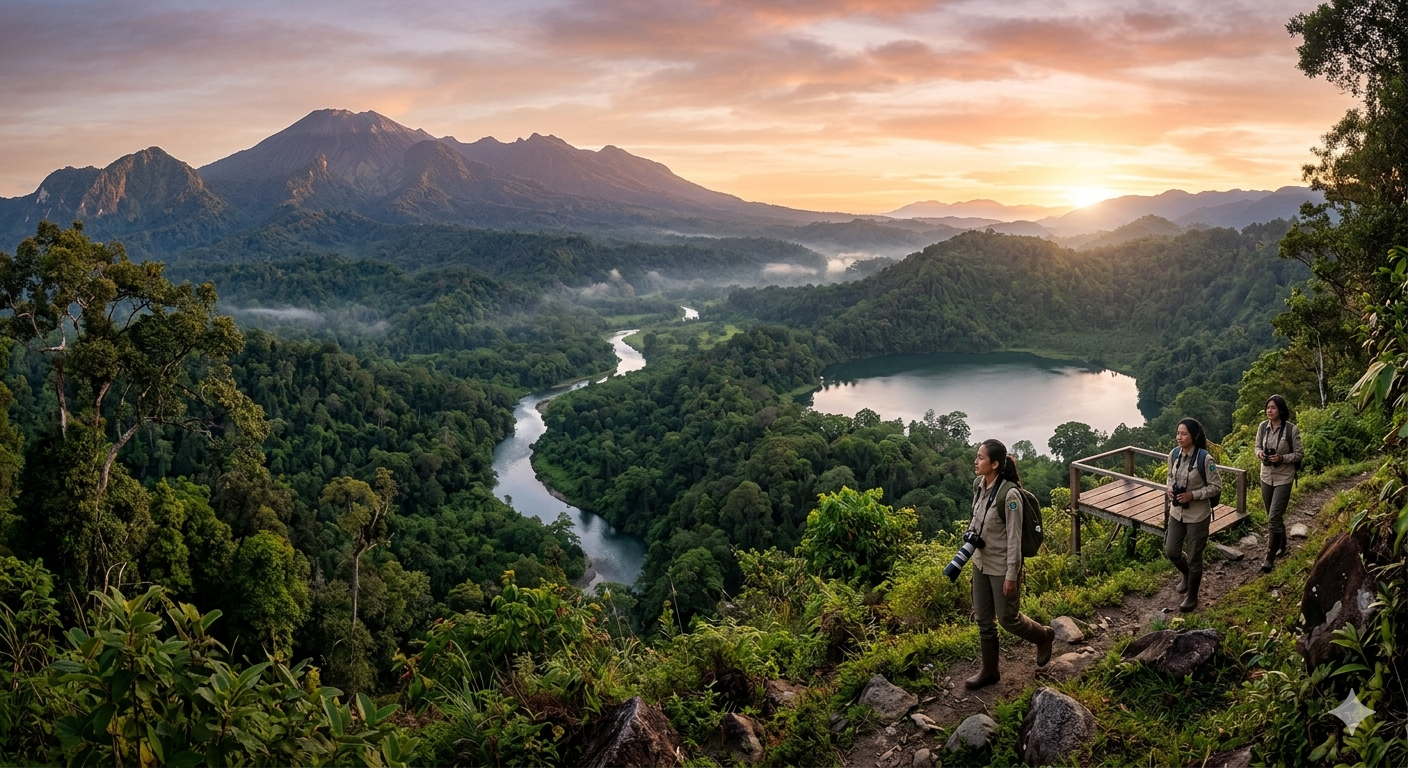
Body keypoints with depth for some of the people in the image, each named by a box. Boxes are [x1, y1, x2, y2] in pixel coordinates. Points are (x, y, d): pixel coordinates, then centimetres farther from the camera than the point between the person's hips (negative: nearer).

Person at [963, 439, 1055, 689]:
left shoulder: (1009, 494, -26)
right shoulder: (979, 485, -3)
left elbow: (1014, 537, -21)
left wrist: (1011, 575, -18)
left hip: (1001, 567, -7)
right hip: (980, 562, 7)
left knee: (1008, 618, 10)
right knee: (984, 619, 15)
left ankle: (1044, 636, 39)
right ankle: (989, 671, 29)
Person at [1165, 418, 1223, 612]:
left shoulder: (1204, 458, -22)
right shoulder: (1174, 454, -4)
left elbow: (1216, 487, -14)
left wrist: (1193, 495, -23)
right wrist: (1169, 488, -8)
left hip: (1198, 515, -5)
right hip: (1177, 512, 6)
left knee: (1194, 557, 8)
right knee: (1171, 551, 14)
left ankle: (1192, 597, 27)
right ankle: (1187, 575, 47)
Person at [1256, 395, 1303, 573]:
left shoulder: (1291, 429, -14)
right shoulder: (1262, 427, -2)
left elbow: (1299, 454, -7)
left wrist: (1282, 458, -23)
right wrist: (1259, 453, -11)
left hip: (1283, 478, -5)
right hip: (1266, 476, 5)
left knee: (1274, 518, -9)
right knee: (1274, 516, 18)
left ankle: (1270, 558, -2)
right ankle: (1281, 545, 40)